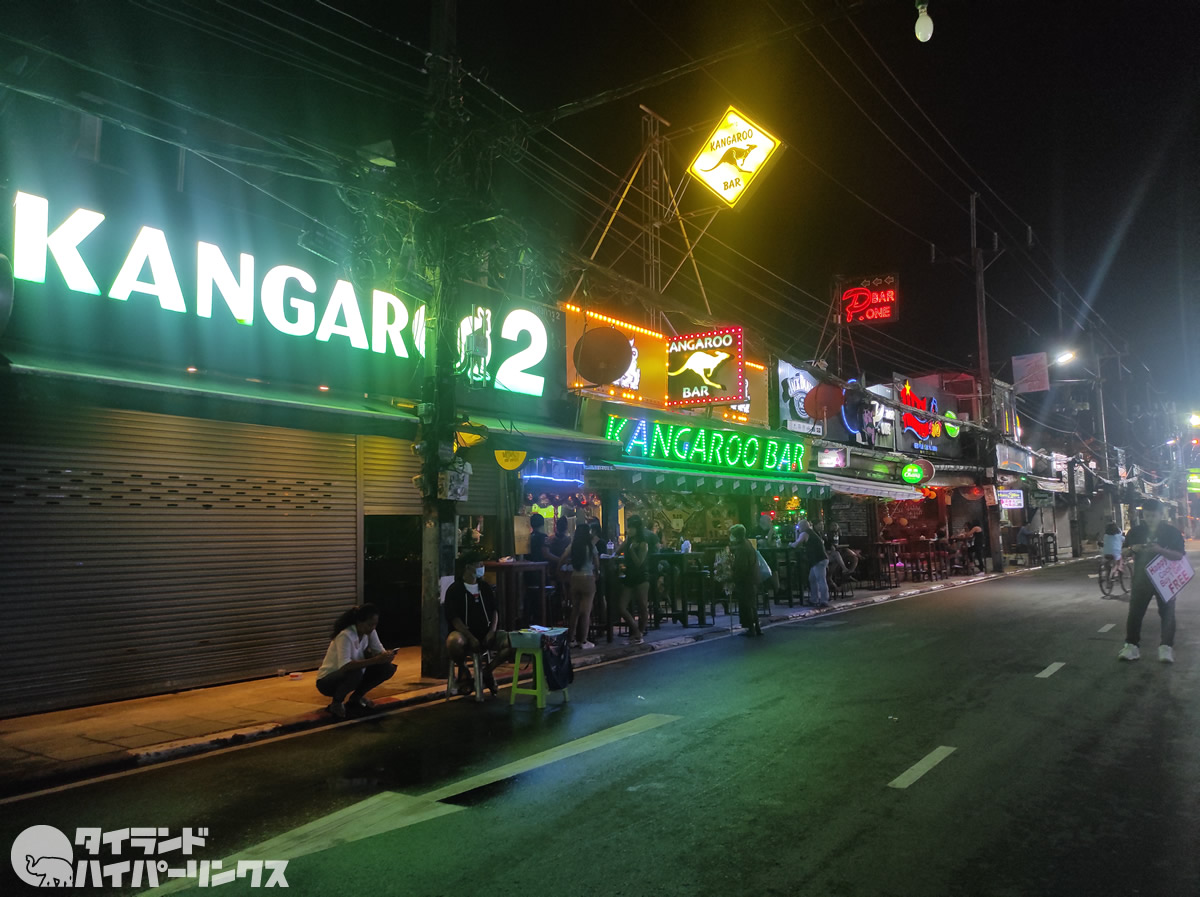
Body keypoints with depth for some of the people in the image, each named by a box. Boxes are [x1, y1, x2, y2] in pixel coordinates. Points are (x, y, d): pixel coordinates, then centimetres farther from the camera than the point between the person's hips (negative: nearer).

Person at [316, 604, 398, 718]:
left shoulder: (370, 633, -7)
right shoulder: (345, 635, -30)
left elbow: (380, 651, -7)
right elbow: (344, 666, -41)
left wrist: (387, 655, -32)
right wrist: (375, 660, -46)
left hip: (354, 676, 7)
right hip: (327, 681, -7)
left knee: (387, 668, -12)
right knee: (355, 672, -39)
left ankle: (356, 697, 8)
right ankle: (336, 703, -9)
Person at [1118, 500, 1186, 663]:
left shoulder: (1172, 532, -2)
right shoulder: (1135, 531, 5)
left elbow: (1179, 555, -9)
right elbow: (1123, 553, 10)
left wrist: (1160, 550, -25)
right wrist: (1132, 549, -12)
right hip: (1141, 579, 2)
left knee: (1167, 614, -1)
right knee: (1135, 613, 0)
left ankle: (1166, 648, 3)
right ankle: (1131, 646, 4)